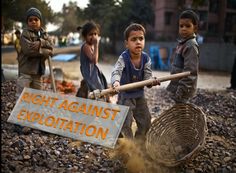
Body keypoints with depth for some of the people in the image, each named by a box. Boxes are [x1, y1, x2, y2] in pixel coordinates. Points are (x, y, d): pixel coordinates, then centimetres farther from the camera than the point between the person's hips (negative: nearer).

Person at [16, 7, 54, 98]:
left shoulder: (44, 34, 12)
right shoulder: (25, 33, -7)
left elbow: (51, 46, -2)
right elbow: (29, 50, -20)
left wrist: (40, 42, -21)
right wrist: (46, 52, -14)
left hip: (38, 71, 6)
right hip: (26, 70, -6)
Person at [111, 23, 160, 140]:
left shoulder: (146, 58, -9)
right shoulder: (123, 58, -22)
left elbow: (147, 75, -10)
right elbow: (116, 71, -36)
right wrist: (116, 82, -58)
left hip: (140, 94, 5)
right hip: (125, 95, -5)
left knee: (145, 122, 13)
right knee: (125, 123, -4)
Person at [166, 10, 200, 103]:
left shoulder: (191, 46, -17)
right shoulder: (182, 43, 10)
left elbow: (190, 71, -23)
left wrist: (181, 90, -23)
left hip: (184, 87, -9)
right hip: (176, 85, 9)